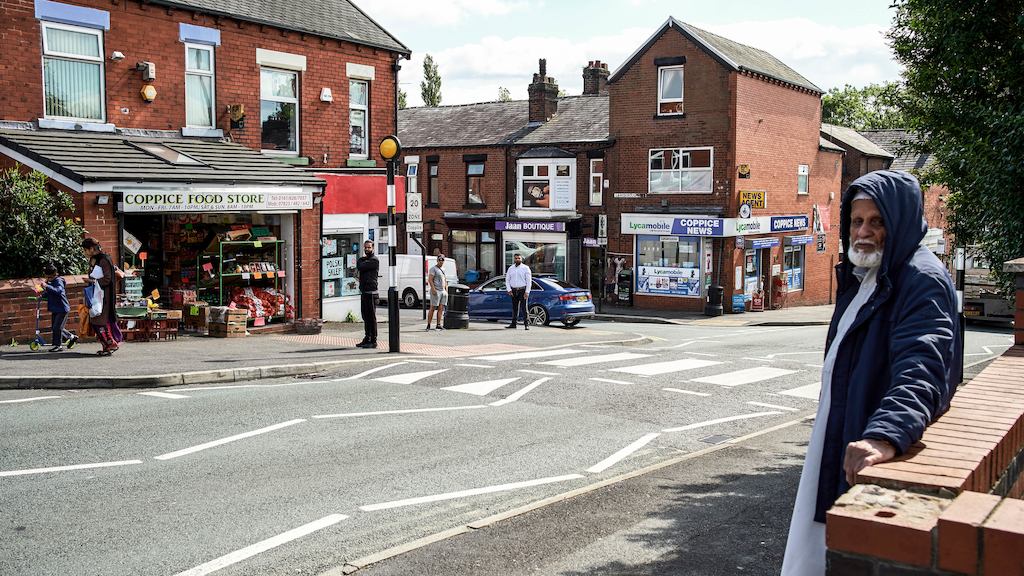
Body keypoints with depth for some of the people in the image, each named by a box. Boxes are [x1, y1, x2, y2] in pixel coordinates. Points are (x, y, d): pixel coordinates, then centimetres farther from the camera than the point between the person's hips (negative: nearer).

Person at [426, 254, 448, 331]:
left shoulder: (443, 269, 19)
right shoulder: (433, 268, -4)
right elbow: (430, 280, -12)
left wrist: (446, 290, 16)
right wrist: (433, 289, -21)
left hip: (443, 291, 7)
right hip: (436, 291, -7)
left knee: (441, 309, 3)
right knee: (432, 308, -7)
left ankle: (439, 324, 4)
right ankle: (428, 325, -5)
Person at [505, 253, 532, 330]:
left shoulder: (525, 268, 0)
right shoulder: (510, 268, 11)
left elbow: (529, 281, -3)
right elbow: (507, 280, 12)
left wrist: (527, 292, -11)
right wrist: (509, 290, -1)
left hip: (523, 290, -4)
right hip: (514, 291, 4)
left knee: (524, 308, -7)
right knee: (515, 308, 8)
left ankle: (526, 325, -6)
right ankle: (513, 324, 13)